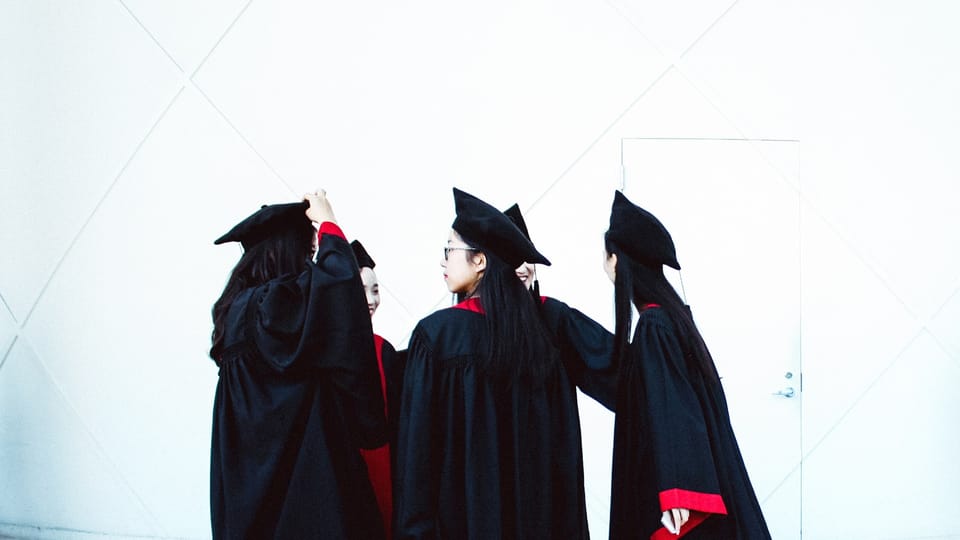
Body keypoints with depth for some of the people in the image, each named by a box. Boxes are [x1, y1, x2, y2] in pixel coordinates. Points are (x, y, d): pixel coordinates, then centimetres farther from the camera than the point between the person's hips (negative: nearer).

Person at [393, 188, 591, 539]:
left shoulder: (437, 332, -11)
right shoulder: (540, 332, 2)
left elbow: (416, 444, -12)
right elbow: (565, 445, 2)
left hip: (461, 510, -4)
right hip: (535, 509, 4)